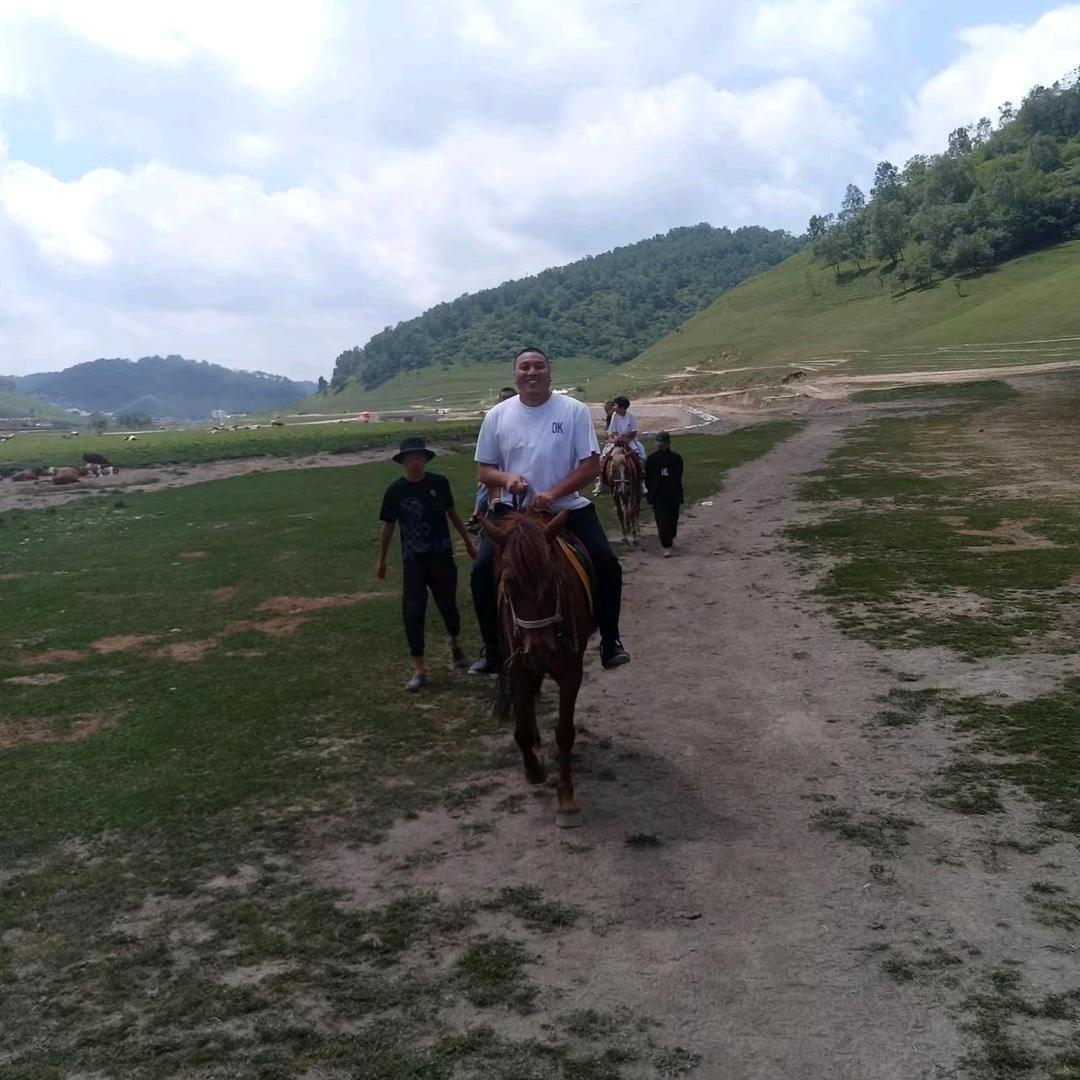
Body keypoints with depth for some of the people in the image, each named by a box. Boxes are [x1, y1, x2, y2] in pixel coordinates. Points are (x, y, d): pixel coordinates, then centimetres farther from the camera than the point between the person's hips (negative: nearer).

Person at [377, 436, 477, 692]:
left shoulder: (439, 483, -4)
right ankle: (419, 669, 2)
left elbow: (452, 514, 9)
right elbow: (388, 526, 3)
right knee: (412, 612, -7)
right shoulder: (395, 491, -6)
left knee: (448, 605, 13)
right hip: (413, 560, -1)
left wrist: (468, 542, 15)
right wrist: (381, 561, 8)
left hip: (441, 556, 1)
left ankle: (455, 644, 44)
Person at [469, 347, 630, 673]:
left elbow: (591, 465, -6)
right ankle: (493, 650, 2)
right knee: (482, 570, -15)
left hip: (568, 508, -1)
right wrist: (507, 479, -16)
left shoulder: (574, 410, -4)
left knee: (607, 566, -14)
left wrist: (553, 493, -19)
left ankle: (610, 641, 6)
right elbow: (484, 470, 7)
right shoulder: (498, 415, 2)